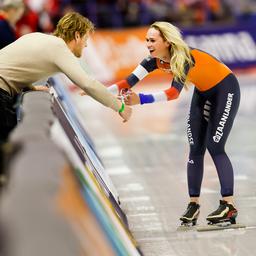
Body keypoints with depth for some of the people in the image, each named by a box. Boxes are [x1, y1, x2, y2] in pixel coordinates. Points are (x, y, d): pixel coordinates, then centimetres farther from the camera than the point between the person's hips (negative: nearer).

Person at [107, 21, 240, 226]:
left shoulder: (184, 56, -34)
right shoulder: (156, 60, -13)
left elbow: (174, 92, -47)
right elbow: (131, 81, -19)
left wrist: (141, 100, -58)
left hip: (225, 88, -8)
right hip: (203, 93, 8)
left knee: (215, 147, -15)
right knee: (196, 148, 1)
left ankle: (229, 206, -12)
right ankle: (194, 204, 4)